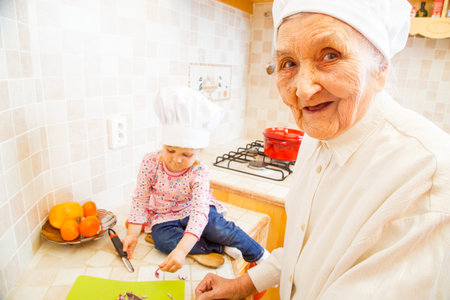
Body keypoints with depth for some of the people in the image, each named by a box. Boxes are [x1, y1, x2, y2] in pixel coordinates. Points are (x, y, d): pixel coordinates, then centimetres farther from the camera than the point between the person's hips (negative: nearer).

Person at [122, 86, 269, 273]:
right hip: (165, 217, 2)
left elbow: (199, 213, -35)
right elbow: (140, 200, -9)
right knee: (162, 239, -31)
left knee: (221, 229, -28)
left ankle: (260, 255, -2)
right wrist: (132, 234, -18)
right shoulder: (150, 163, -18)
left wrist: (181, 250, -47)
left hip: (192, 211, -2)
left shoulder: (199, 172, -25)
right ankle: (220, 248, -20)